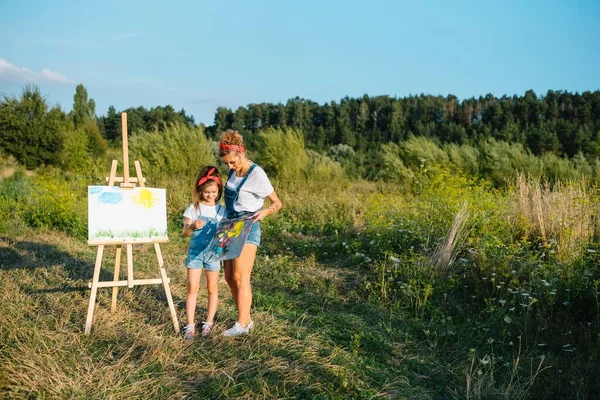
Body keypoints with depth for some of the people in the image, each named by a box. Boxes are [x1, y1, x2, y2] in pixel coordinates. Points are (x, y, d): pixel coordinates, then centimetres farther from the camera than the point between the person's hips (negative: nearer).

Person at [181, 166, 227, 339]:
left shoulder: (222, 211, 3)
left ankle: (209, 322, 22)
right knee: (192, 288, -2)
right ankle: (190, 325, 5)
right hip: (195, 251, -1)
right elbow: (185, 232, -5)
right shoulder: (193, 208, 0)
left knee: (212, 288, 8)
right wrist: (192, 226, -26)